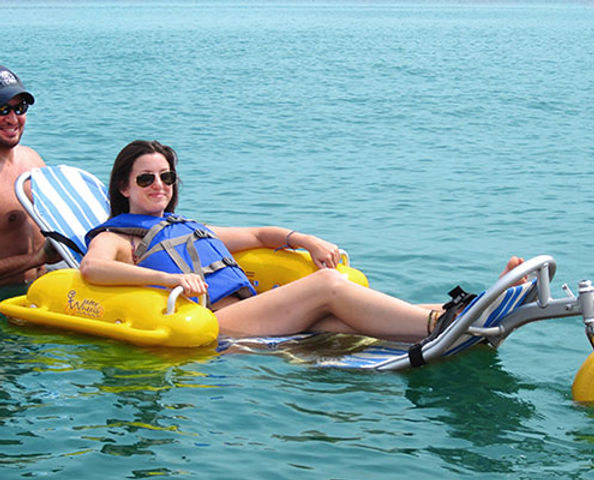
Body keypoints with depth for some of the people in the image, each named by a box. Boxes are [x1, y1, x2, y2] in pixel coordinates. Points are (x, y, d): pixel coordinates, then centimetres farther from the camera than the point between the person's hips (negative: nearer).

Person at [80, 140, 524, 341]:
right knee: (328, 285, -24)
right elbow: (92, 267, -13)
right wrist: (167, 277, -25)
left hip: (253, 316, 7)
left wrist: (305, 240, 14)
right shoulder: (116, 237, 12)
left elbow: (258, 235, 36)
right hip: (209, 326, -7)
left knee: (345, 319, -20)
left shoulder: (190, 228, 35)